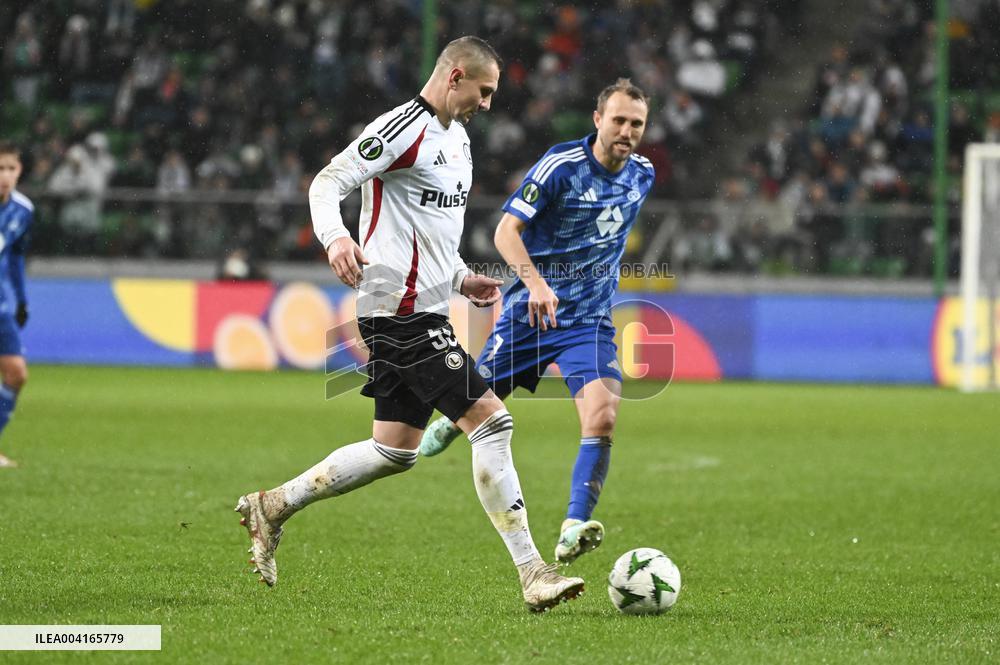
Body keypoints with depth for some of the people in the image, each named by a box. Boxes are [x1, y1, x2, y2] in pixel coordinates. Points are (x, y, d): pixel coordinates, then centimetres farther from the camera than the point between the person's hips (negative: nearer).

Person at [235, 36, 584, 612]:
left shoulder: (458, 138, 19)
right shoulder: (403, 128, -12)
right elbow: (329, 181, -16)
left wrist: (460, 277, 17)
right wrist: (336, 237, -34)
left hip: (425, 310, 11)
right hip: (401, 310, -11)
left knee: (396, 450, 13)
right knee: (492, 420, -15)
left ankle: (273, 507, 24)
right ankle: (533, 574, -14)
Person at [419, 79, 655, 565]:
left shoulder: (642, 175, 2)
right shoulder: (561, 165, -15)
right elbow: (506, 231, -23)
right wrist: (536, 281, -38)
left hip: (589, 320, 2)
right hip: (531, 308, -2)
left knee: (602, 417, -23)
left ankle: (573, 530, -25)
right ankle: (450, 425, 53)